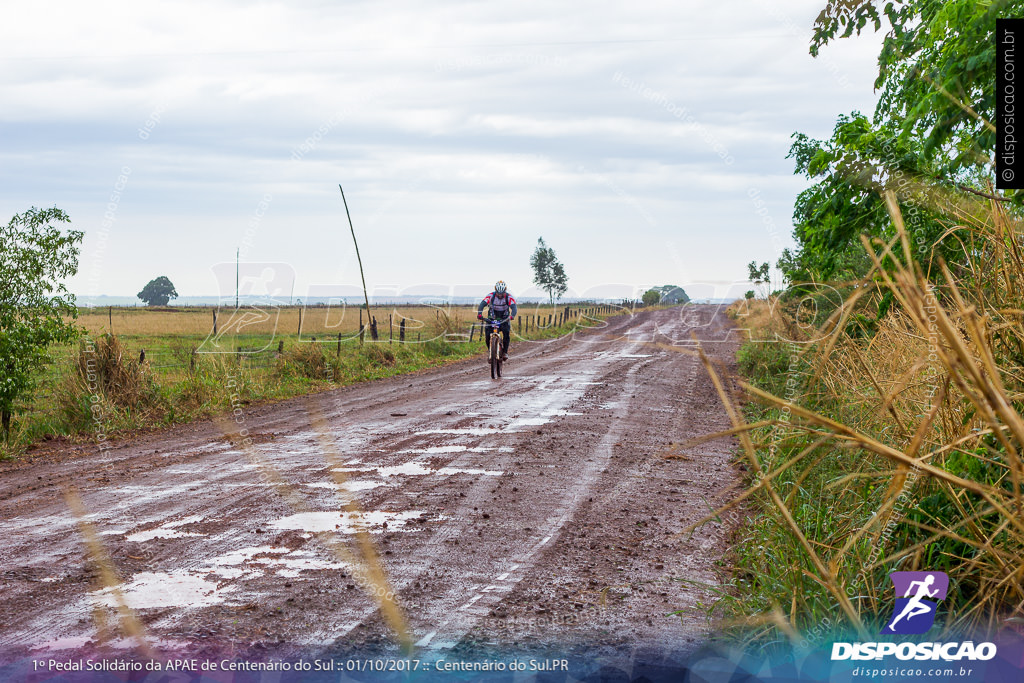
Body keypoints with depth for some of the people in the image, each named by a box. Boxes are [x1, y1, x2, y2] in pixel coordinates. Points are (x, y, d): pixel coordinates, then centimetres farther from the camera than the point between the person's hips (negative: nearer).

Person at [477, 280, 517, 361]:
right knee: (487, 334, -16)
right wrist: (479, 314, -47)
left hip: (504, 318, -1)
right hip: (492, 317, 1)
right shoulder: (491, 296, -18)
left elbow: (514, 307, -30)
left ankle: (505, 352, -11)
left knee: (506, 333, -24)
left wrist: (512, 316, -52)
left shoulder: (509, 297, -18)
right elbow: (482, 304, -28)